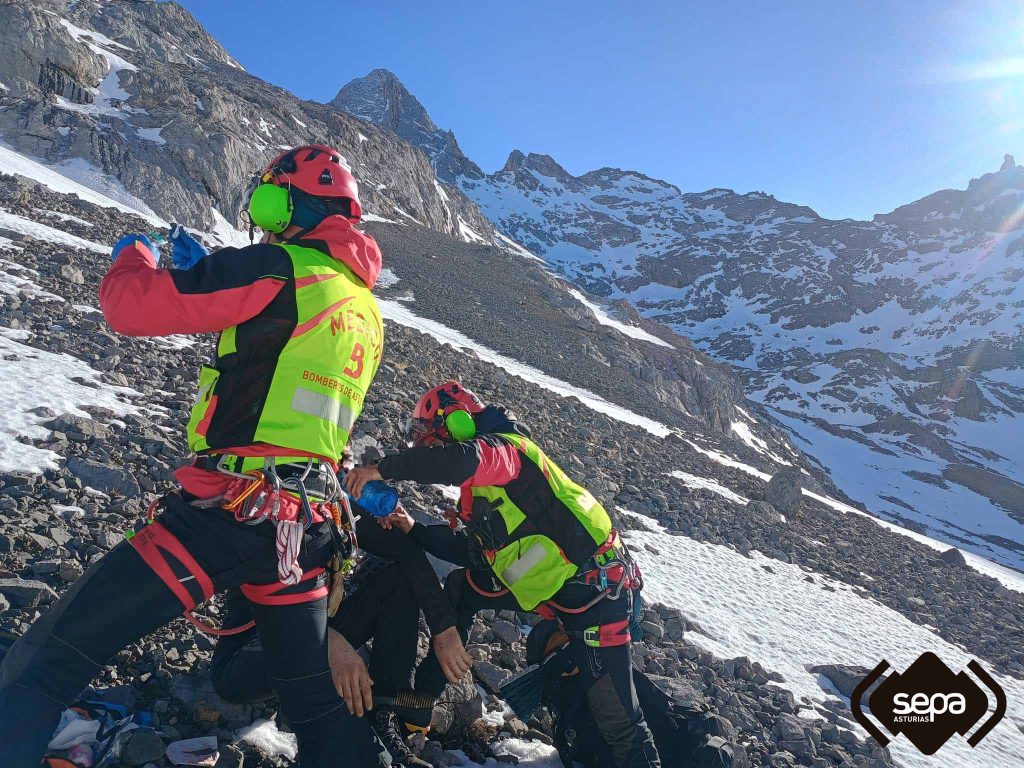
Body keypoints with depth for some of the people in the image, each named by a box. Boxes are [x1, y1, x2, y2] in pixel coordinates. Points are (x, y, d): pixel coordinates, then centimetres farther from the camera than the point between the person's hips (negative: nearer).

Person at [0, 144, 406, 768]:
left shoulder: (279, 269, -9)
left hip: (226, 512, -8)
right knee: (320, 704, 21)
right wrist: (205, 273, 32)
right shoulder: (368, 308, 16)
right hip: (310, 526, 8)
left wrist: (133, 254, 14)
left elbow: (131, 305, -9)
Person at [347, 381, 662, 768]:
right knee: (461, 586, 17)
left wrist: (383, 468, -28)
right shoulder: (480, 490, 15)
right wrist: (415, 530, 11)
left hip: (595, 587, -9)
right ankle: (424, 695, 26)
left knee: (618, 722, -8)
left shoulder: (504, 446, -14)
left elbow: (460, 460, -37)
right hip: (547, 585, 10)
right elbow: (472, 551, 16)